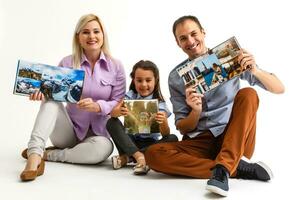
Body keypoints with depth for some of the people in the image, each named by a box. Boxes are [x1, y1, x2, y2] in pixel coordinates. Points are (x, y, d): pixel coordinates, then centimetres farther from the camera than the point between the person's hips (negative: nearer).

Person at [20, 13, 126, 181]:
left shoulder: (116, 66, -2)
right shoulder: (67, 63, -1)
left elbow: (119, 103, -6)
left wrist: (97, 106, -26)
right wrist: (41, 93, -27)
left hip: (97, 133, 0)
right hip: (69, 131, 1)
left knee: (103, 147, -35)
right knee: (51, 101, -27)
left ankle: (47, 154, -18)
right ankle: (34, 156, -39)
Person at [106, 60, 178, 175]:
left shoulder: (159, 103, -6)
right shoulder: (130, 96, -1)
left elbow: (165, 134, -17)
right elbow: (112, 113, -19)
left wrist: (163, 122, -40)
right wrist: (118, 112, -44)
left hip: (151, 143, 0)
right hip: (130, 141, 1)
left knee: (172, 139, -26)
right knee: (112, 123, -21)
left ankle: (126, 157, -26)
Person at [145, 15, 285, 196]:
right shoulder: (176, 77, 3)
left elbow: (279, 89, -1)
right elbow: (183, 128, 3)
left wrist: (255, 70, -21)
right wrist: (195, 112, -19)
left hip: (234, 139, 0)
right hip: (199, 142, 1)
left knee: (248, 94, -24)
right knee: (153, 154, -26)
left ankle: (222, 168, -32)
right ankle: (236, 168, -23)